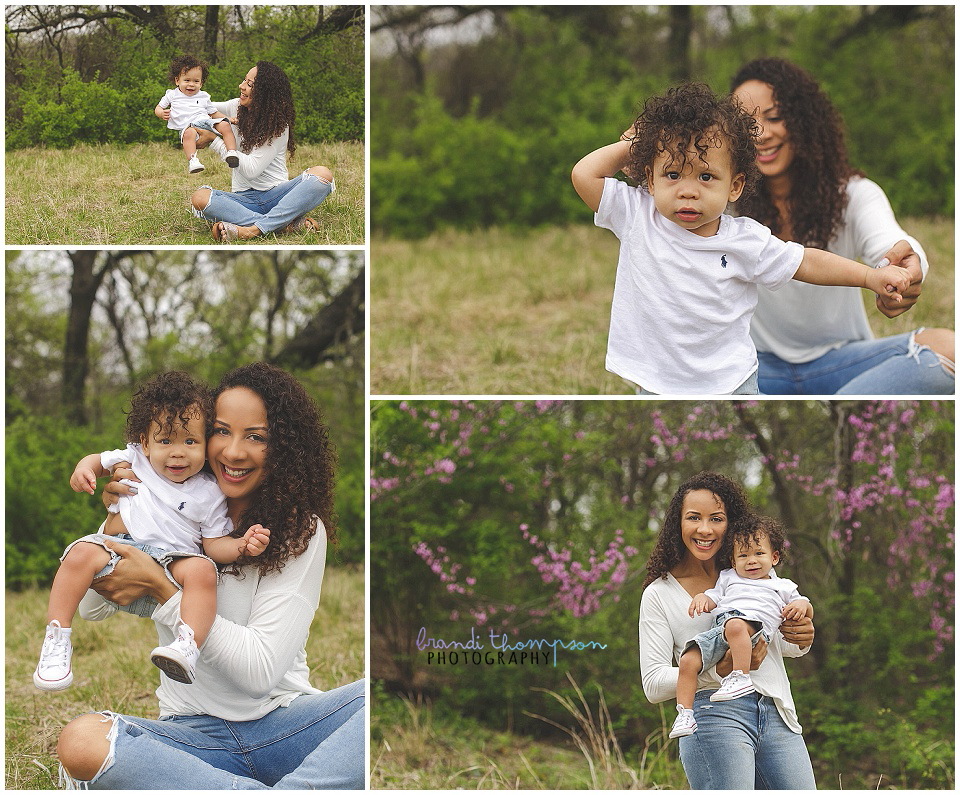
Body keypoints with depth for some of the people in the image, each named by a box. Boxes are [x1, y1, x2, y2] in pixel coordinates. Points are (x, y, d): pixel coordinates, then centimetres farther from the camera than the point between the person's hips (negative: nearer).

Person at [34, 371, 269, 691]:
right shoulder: (135, 459, 9)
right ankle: (57, 639, -24)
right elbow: (101, 460, 25)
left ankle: (188, 645, -48)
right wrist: (85, 468, 1)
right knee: (81, 553, -29)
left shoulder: (209, 494, 4)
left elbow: (215, 544, 3)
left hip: (172, 559, -2)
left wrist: (241, 545, -17)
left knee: (202, 570, -34)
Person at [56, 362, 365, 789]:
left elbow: (261, 671, -13)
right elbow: (92, 607, 11)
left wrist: (159, 587, -17)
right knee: (80, 741, -32)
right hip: (194, 733, 2)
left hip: (285, 722, -1)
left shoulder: (302, 531, -3)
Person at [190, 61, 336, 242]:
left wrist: (214, 141, -14)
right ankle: (288, 224, -35)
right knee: (199, 198, -29)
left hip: (276, 193, -3)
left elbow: (252, 169, -17)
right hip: (245, 198, 3)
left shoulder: (278, 125, -7)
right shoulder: (236, 108, 7)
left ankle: (251, 230, -46)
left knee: (322, 174, -32)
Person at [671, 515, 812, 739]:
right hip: (718, 627, 4)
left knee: (734, 626, -42)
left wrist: (802, 605, 2)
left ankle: (741, 677, -45)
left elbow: (808, 611, 25)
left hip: (753, 627, -4)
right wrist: (702, 598, 2)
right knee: (688, 661, -19)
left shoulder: (783, 586, 27)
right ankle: (684, 714, -16)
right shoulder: (728, 578, 34)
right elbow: (714, 596, 25)